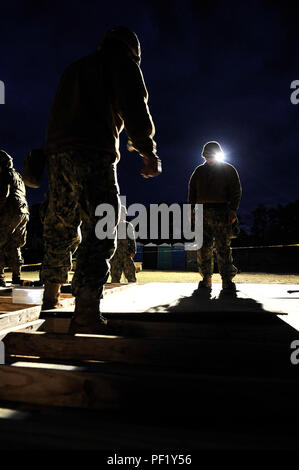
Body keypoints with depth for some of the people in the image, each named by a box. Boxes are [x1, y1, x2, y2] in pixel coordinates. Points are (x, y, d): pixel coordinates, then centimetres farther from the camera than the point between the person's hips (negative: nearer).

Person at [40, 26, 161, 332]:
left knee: (59, 229, 15)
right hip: (93, 154, -7)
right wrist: (147, 150, -2)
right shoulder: (123, 63, 10)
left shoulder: (73, 69, 30)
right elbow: (134, 107, -5)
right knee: (100, 231, -12)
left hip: (57, 152, 7)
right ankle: (86, 312, -24)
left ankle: (50, 298, 25)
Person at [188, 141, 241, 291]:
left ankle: (227, 280, -4)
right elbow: (192, 192, 17)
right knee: (203, 247, -2)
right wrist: (191, 210, 4)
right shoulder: (199, 171, 19)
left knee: (223, 247, -7)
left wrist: (233, 210, -9)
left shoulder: (229, 170, 11)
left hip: (222, 212, -3)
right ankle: (206, 279, 4)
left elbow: (236, 191, 4)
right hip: (203, 212, 3)